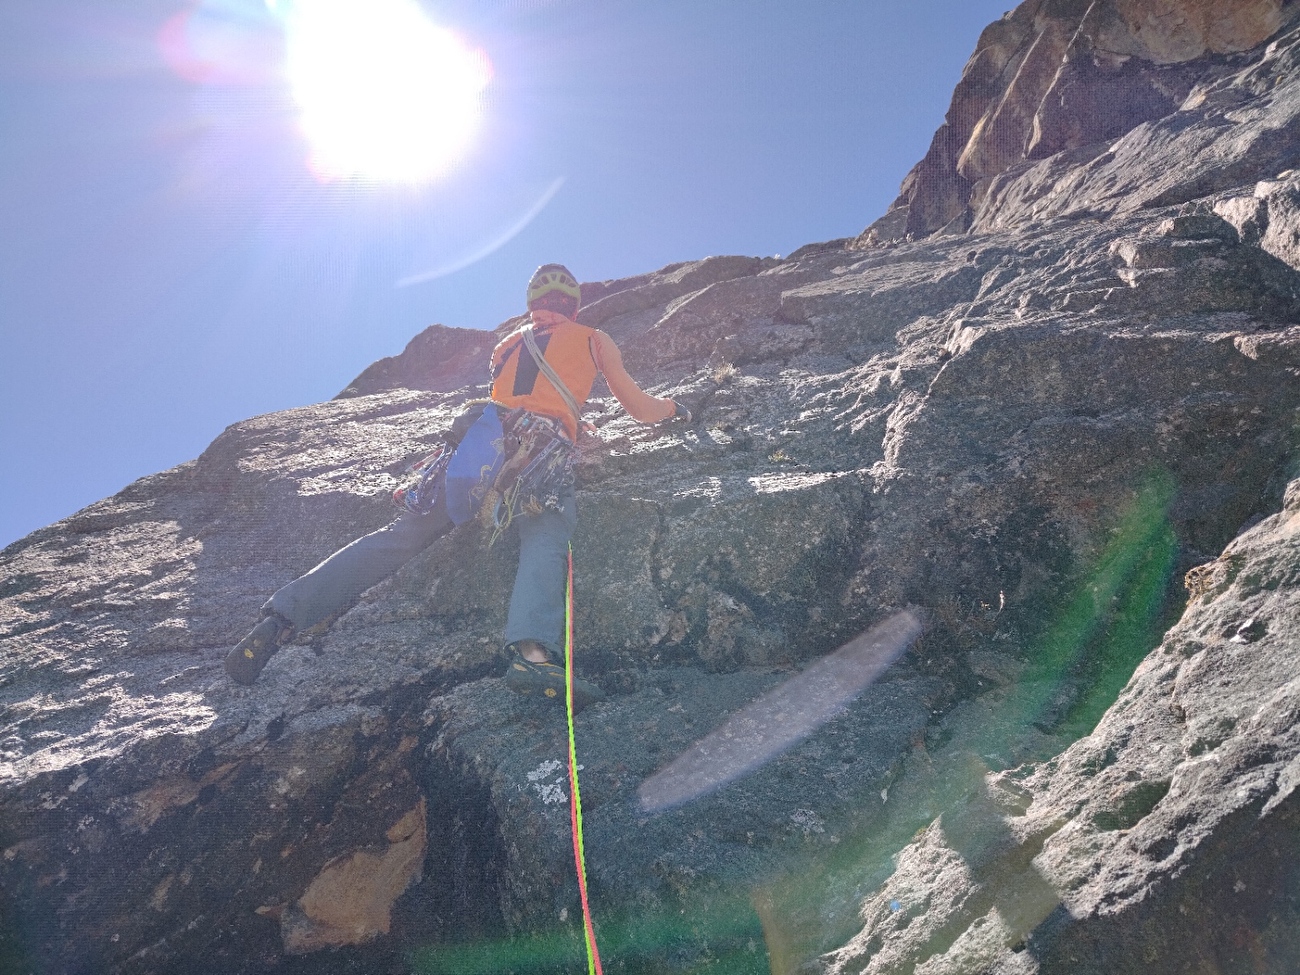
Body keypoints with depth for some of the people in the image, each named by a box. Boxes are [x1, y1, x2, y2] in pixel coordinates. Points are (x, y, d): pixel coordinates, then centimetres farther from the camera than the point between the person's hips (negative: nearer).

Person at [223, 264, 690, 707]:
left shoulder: (507, 343, 34)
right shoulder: (595, 340, 25)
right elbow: (642, 409, 29)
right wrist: (674, 406, 50)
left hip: (480, 439, 4)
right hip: (544, 450, -3)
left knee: (396, 537, 1)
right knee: (545, 544, -26)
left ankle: (281, 617, -9)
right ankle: (533, 651, -55)